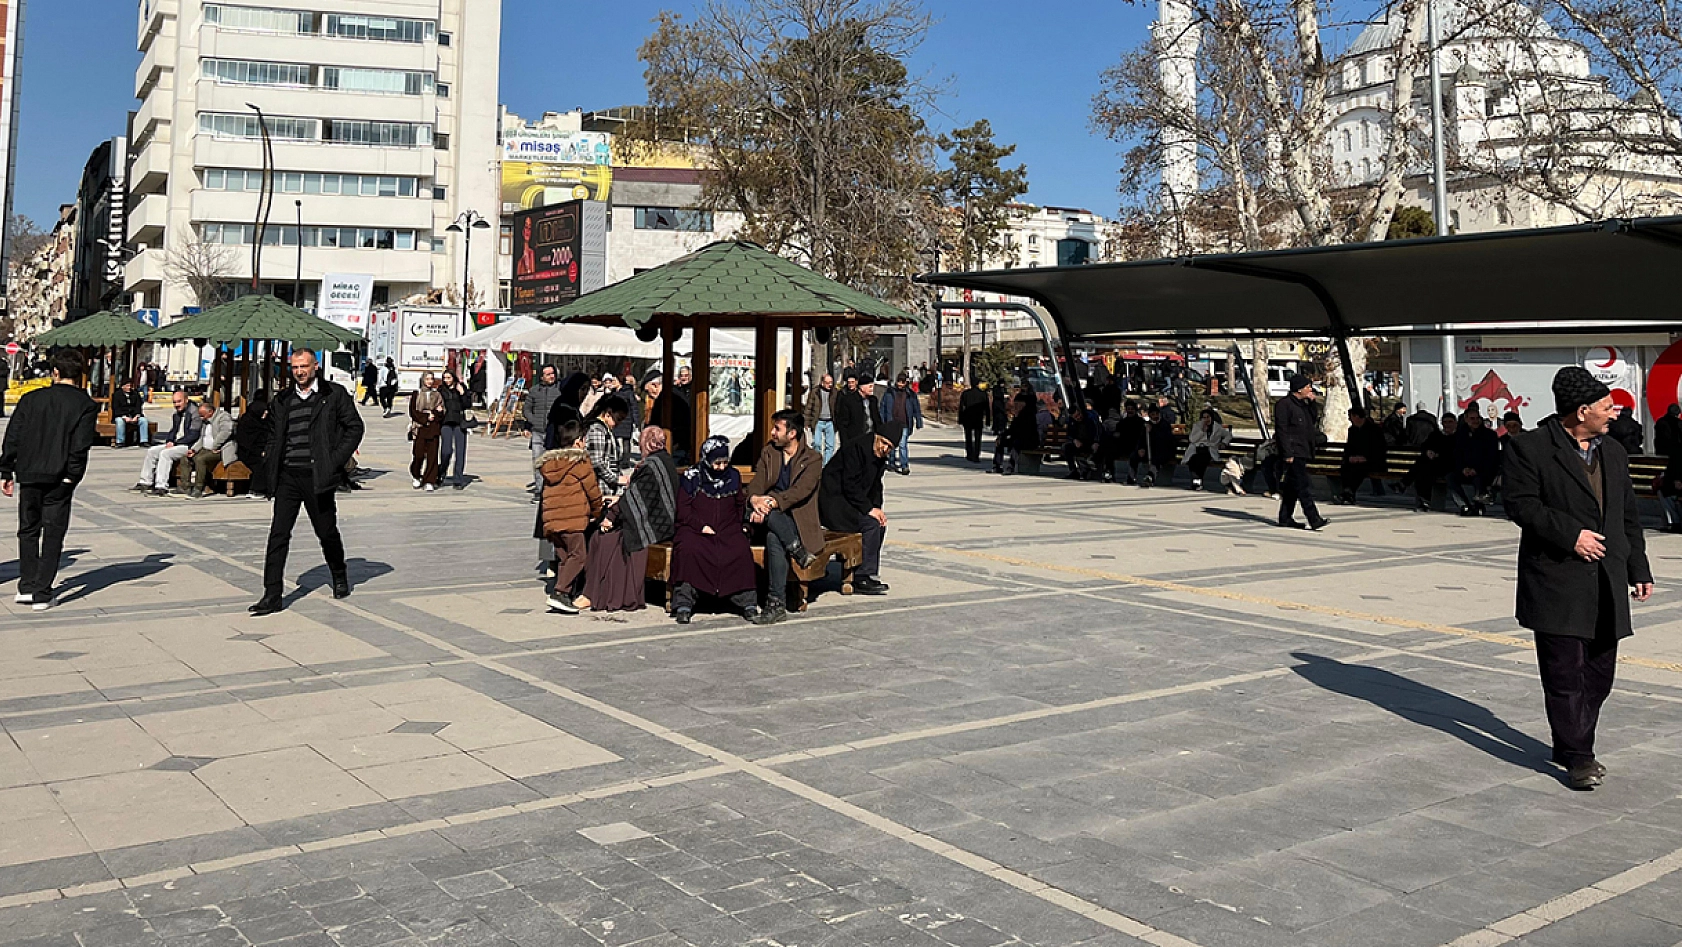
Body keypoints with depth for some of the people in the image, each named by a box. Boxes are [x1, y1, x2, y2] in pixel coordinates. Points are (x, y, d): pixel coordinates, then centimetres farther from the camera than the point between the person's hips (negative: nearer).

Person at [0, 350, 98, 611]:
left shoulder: (31, 398, 4)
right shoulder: (86, 405, -3)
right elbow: (80, 445, -11)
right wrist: (71, 477, -5)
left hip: (28, 475, 2)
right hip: (59, 479, -2)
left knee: (28, 530, 17)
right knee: (53, 534, 4)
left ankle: (26, 586, 15)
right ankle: (42, 594, 2)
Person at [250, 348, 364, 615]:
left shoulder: (335, 395, 1)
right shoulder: (282, 401, 13)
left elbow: (354, 428, 0)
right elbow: (273, 438, 20)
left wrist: (335, 461, -8)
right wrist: (270, 470, 7)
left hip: (317, 477, -3)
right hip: (287, 476, 3)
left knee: (327, 532, 9)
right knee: (278, 534, -3)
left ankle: (340, 577, 34)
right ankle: (272, 595, -2)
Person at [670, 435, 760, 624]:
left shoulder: (733, 476, 13)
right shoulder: (692, 477, 3)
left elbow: (741, 504, 26)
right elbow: (683, 509, 1)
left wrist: (742, 524, 10)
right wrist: (701, 526, -12)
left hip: (728, 530, 2)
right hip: (695, 529, -2)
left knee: (742, 551, -28)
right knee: (688, 550, -33)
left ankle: (747, 602, -18)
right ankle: (684, 604, -25)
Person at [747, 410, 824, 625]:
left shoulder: (813, 459, -1)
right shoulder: (768, 453, 15)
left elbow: (801, 491, -16)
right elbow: (756, 483, 4)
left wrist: (772, 502, -29)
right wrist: (755, 499, -20)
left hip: (798, 520, -4)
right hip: (771, 517, 4)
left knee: (774, 537, -37)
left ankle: (776, 603, -31)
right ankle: (798, 552, -28)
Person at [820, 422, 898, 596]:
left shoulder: (880, 459, 10)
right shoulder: (856, 448, -18)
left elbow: (875, 488, 16)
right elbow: (850, 485, -22)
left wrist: (877, 509, -3)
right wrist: (869, 509, -21)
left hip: (847, 502, 10)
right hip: (831, 501, -10)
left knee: (880, 523, 2)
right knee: (871, 524, -20)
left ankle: (869, 574, 5)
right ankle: (862, 579, -15)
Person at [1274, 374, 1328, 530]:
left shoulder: (1302, 404, 18)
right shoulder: (1284, 404, -11)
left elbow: (1313, 421, 22)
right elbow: (1281, 430, -16)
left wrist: (1311, 403, 10)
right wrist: (1287, 453, -20)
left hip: (1302, 452, 10)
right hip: (1293, 453, -10)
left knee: (1292, 488, 12)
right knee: (1304, 486, -12)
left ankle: (1286, 518, 17)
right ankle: (1314, 520, -16)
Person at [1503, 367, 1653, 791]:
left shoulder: (1614, 453, 16)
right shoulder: (1531, 448, -5)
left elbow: (1629, 516, 20)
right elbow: (1521, 503, -13)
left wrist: (1639, 569, 16)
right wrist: (1570, 534, -19)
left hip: (1606, 583, 7)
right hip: (1557, 582, -7)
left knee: (1599, 670, 10)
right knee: (1566, 670, -5)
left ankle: (1573, 746, 23)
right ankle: (1577, 755, 2)